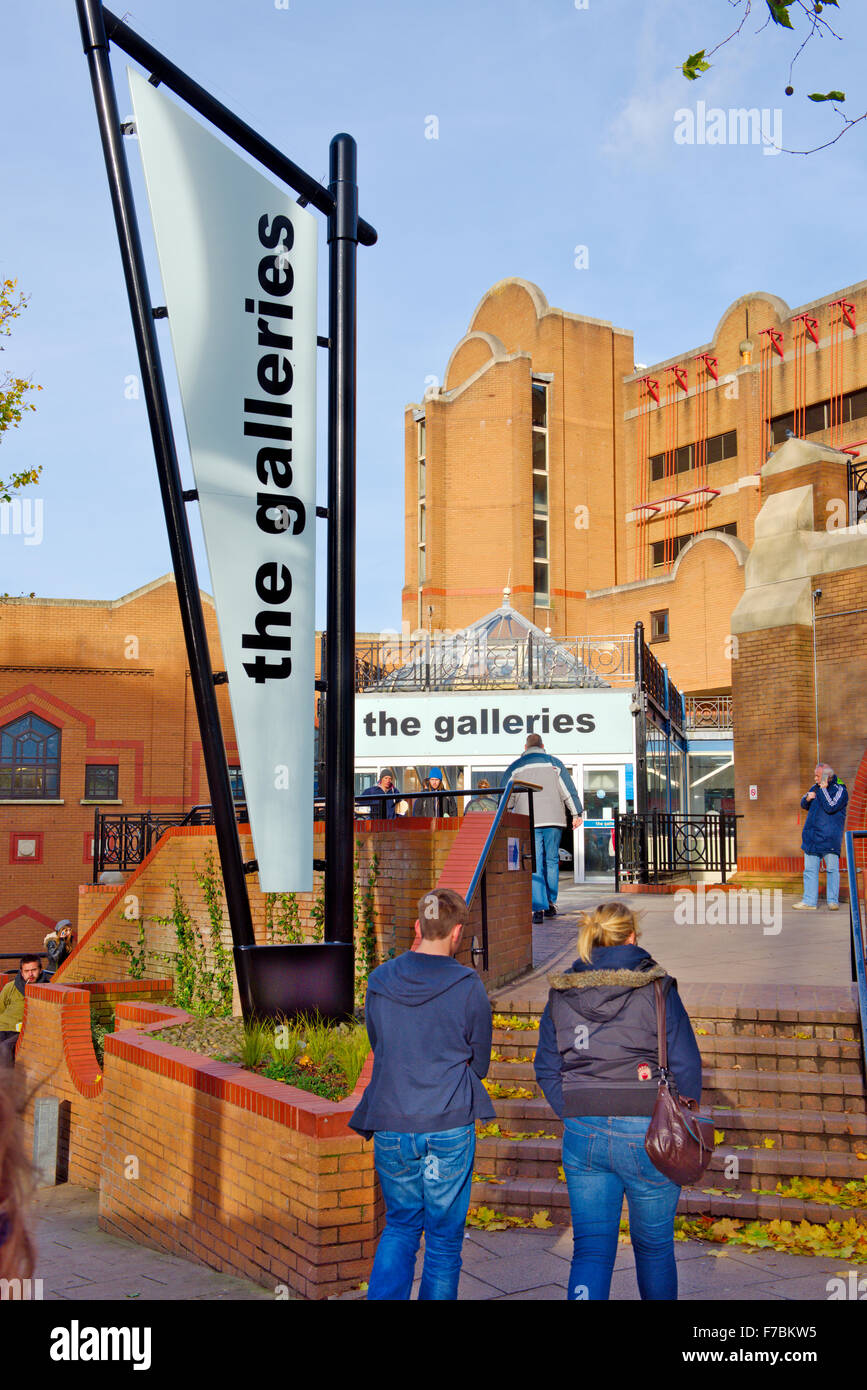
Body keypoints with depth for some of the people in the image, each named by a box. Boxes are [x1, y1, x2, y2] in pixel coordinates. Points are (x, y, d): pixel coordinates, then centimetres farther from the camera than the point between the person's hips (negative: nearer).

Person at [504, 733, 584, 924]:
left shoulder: (514, 768, 10)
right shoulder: (554, 763, 10)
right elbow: (568, 790, 5)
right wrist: (577, 813, 8)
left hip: (528, 822, -1)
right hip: (553, 820, 1)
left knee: (534, 865, -3)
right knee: (552, 860, 12)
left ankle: (538, 908, -13)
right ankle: (551, 904, 15)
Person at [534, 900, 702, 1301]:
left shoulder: (561, 994, 3)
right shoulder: (657, 989, -8)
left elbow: (547, 1070, 8)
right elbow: (685, 1068, -6)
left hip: (582, 1135, 3)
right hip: (646, 1134, -3)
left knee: (590, 1248, 8)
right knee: (654, 1245, 16)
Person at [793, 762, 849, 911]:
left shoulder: (840, 790, -8)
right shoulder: (815, 787, 12)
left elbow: (830, 807, -22)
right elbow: (804, 805, 20)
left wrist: (823, 789, -16)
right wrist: (807, 798, -2)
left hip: (830, 837, -6)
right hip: (812, 836, 6)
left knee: (832, 869, -1)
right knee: (810, 869, 5)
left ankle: (833, 901, 8)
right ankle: (809, 901, 9)